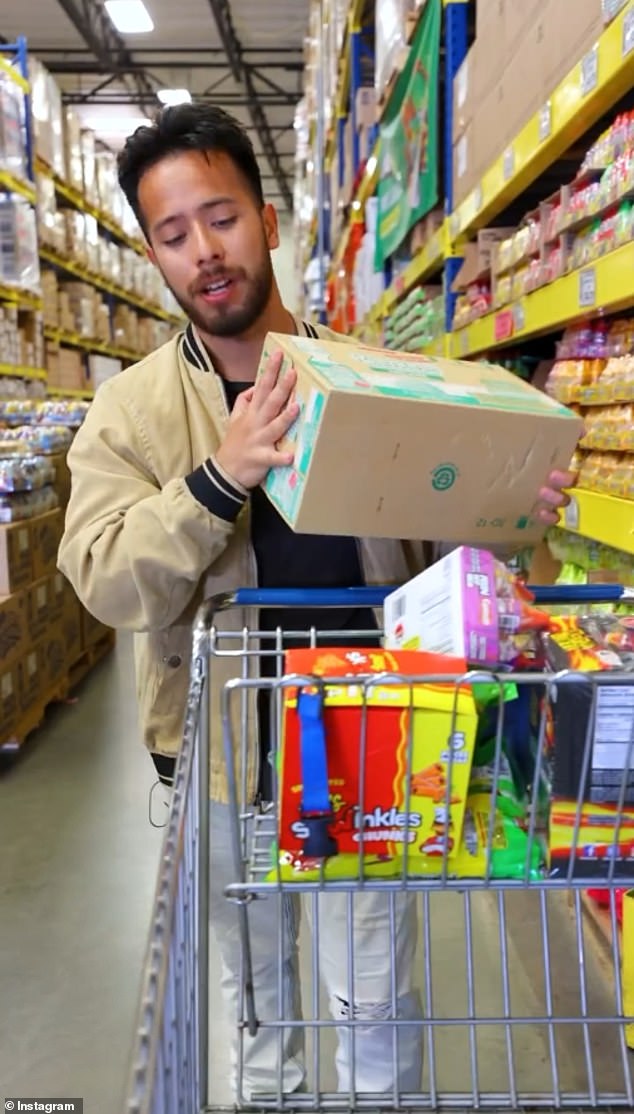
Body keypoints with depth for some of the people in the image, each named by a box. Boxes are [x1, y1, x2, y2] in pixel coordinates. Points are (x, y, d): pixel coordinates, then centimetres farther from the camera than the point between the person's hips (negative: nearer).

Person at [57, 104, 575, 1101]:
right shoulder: (131, 408, -5)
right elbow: (105, 580, -16)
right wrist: (219, 478, -33)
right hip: (227, 748, 1)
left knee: (375, 1000, 14)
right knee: (256, 985, 23)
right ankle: (267, 1092, 50)